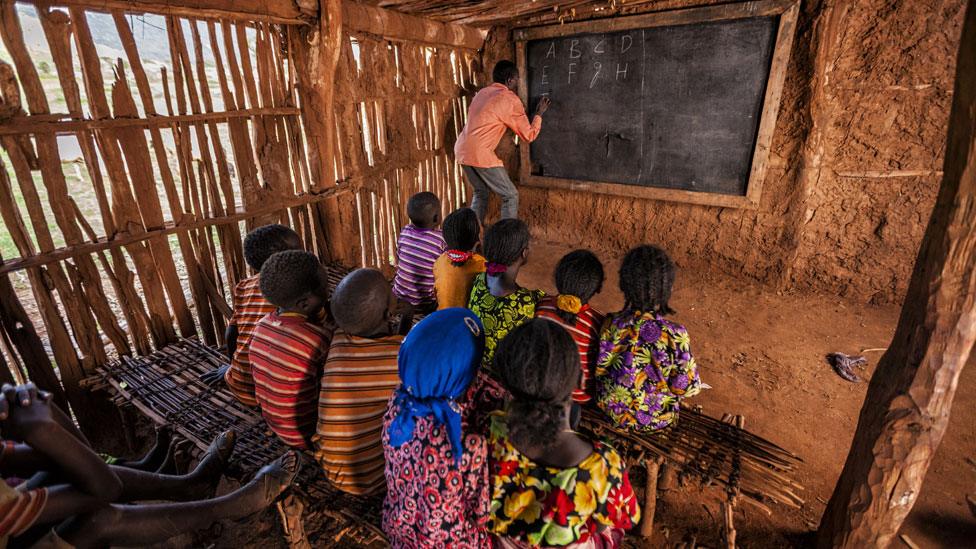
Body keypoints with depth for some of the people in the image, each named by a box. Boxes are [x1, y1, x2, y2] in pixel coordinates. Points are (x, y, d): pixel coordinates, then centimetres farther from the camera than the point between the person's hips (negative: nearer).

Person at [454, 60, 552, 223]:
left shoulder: (482, 92, 18)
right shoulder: (510, 99, -3)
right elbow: (529, 135, 1)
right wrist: (539, 113, 16)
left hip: (462, 150, 8)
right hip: (480, 154, -8)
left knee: (481, 193, 24)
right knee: (510, 196, 3)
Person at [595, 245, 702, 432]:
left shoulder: (611, 324, -23)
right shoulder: (675, 335, -28)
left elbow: (600, 371, -10)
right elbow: (688, 387, -16)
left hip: (612, 409, 1)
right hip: (656, 419, -1)